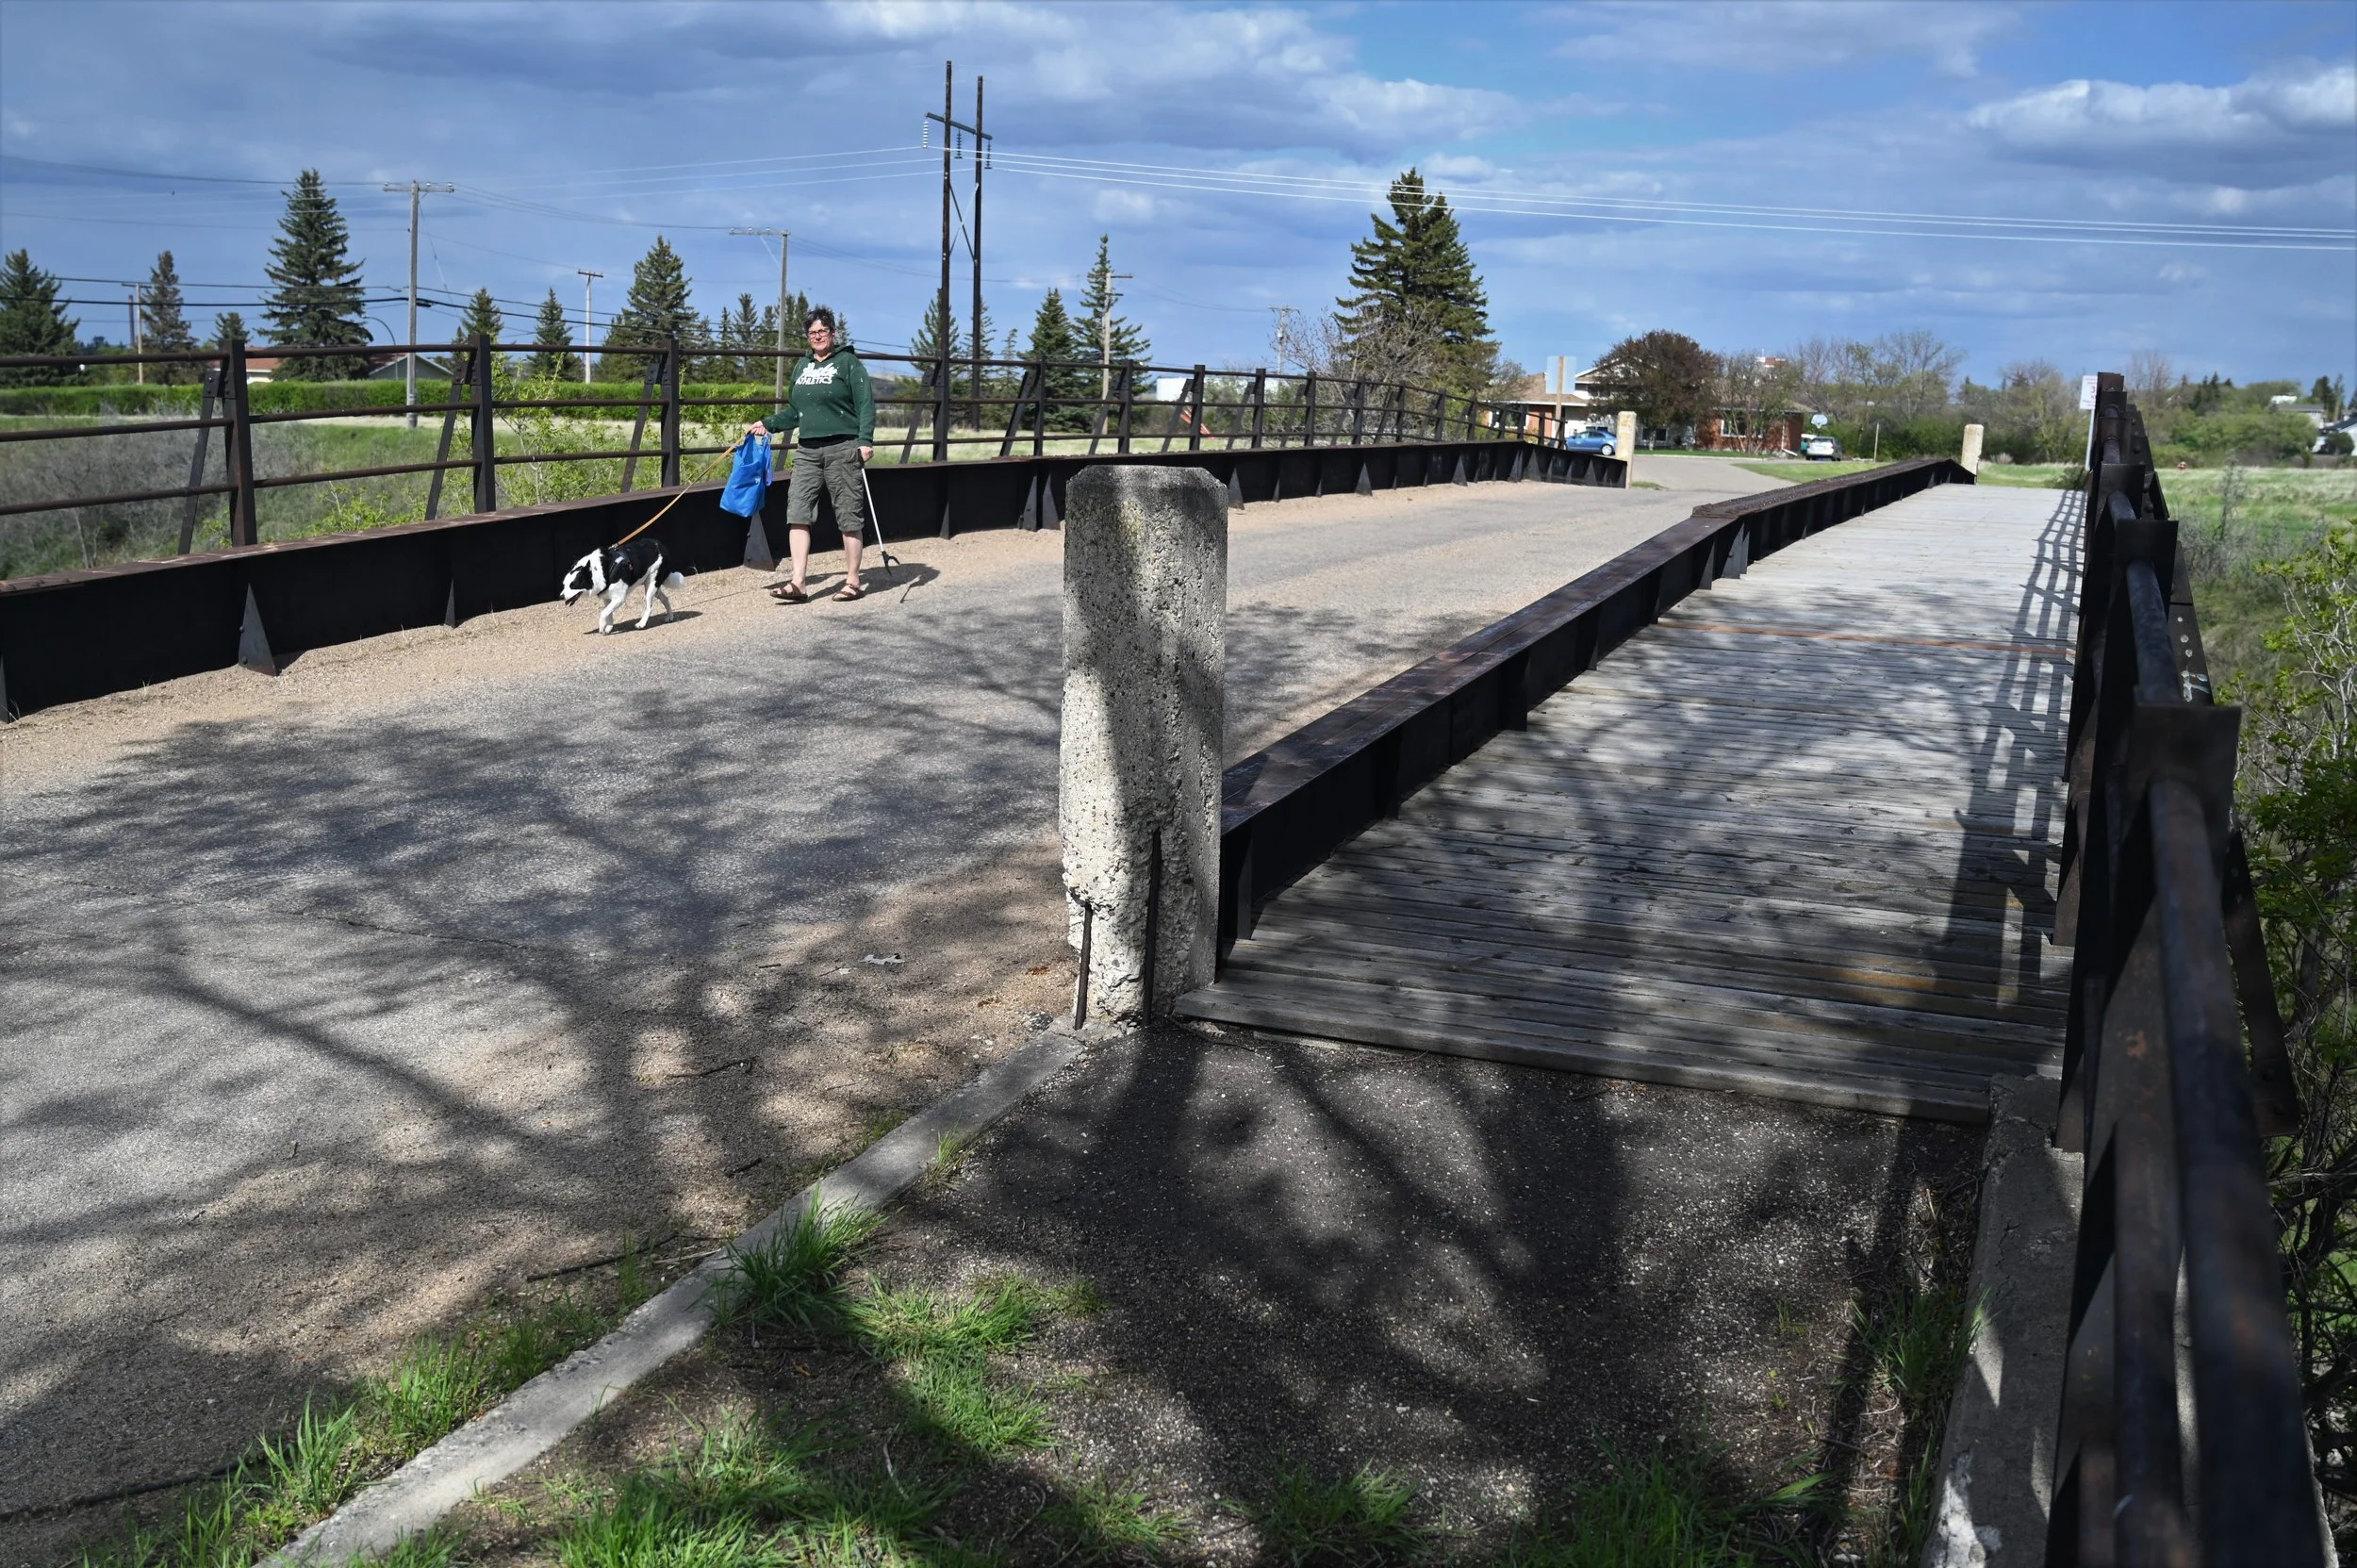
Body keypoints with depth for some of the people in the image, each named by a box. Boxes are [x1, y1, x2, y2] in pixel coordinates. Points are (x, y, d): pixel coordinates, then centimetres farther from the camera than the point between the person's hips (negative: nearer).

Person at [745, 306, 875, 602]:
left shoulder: (848, 363, 0)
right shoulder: (802, 367, 17)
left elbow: (866, 404, -6)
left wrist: (865, 440, -17)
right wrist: (767, 424, 12)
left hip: (842, 448, -6)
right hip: (808, 450, 6)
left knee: (848, 515, 0)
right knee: (797, 511, -6)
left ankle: (853, 581, 8)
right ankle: (798, 582, -8)